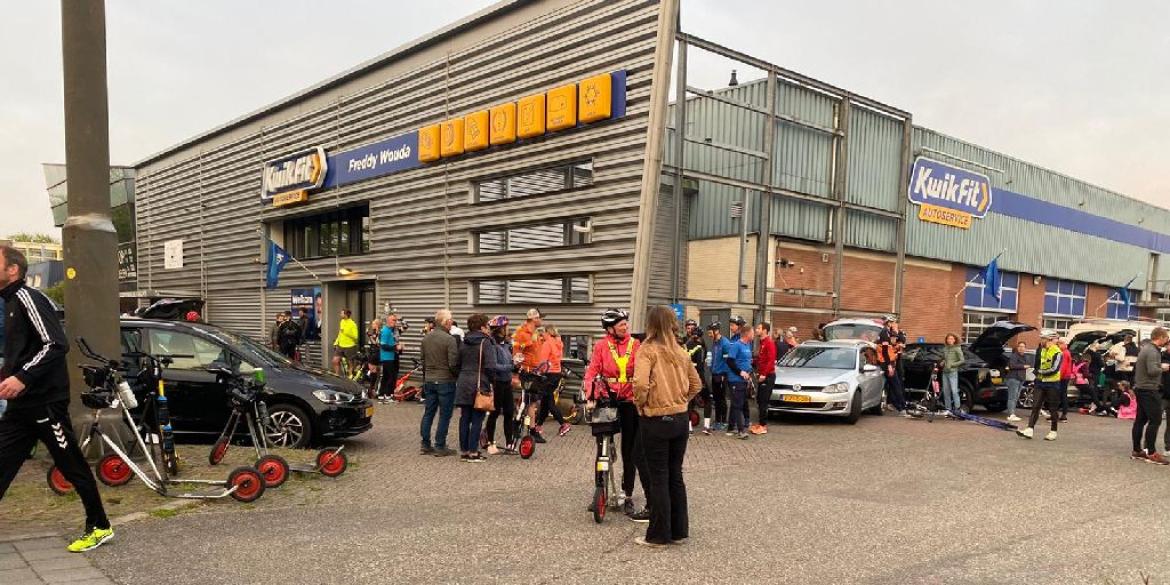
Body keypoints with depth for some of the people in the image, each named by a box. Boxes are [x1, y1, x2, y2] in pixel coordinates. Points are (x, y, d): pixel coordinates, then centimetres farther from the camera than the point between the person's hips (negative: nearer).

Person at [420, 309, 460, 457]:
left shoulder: (426, 338, 7)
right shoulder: (449, 339, -16)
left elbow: (423, 361, 15)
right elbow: (453, 364, -18)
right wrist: (458, 376, 0)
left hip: (429, 380, 7)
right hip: (445, 381, -7)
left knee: (428, 413, 12)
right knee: (444, 415, 1)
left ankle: (425, 445, 16)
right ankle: (440, 447, 4)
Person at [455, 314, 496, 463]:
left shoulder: (463, 344, 11)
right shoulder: (485, 342, -10)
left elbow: (458, 364, 15)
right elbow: (490, 366, -17)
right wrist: (490, 382, -4)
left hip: (463, 385, 6)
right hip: (479, 386, -6)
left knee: (464, 418, 10)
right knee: (477, 420, 0)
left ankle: (463, 451, 15)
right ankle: (473, 453, 1)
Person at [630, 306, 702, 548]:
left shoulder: (648, 350, -12)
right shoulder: (681, 352, 7)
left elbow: (640, 383, -26)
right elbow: (696, 384, 14)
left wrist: (639, 402, -9)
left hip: (655, 421, -6)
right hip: (680, 419, 6)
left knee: (658, 478, 3)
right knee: (676, 475, 16)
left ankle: (658, 534, 12)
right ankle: (679, 530, 24)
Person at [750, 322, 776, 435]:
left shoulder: (769, 343, -13)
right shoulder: (762, 342, 15)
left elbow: (771, 360, -20)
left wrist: (764, 374, -22)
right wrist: (758, 371, 9)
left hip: (768, 376, -9)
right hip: (762, 375, 9)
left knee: (764, 401, -7)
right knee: (759, 400, 12)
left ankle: (763, 426, -3)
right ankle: (760, 423, 20)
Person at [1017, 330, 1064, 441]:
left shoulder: (1057, 352, -13)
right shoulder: (1040, 349, 7)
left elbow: (1054, 370, -19)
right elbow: (1035, 365, 16)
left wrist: (1040, 371, -11)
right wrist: (1037, 371, -4)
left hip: (1052, 383, -6)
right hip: (1040, 382, 6)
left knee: (1053, 409, 5)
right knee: (1035, 406, -1)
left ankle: (1053, 432, 15)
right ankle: (1029, 429, -5)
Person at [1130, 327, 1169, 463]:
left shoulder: (1146, 348, 14)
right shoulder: (1152, 351, -16)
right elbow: (1152, 370, -27)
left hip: (1141, 389, 10)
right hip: (1149, 390, -10)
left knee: (1141, 420, 12)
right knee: (1155, 420, -8)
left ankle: (1137, 450, 17)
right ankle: (1151, 453, -7)